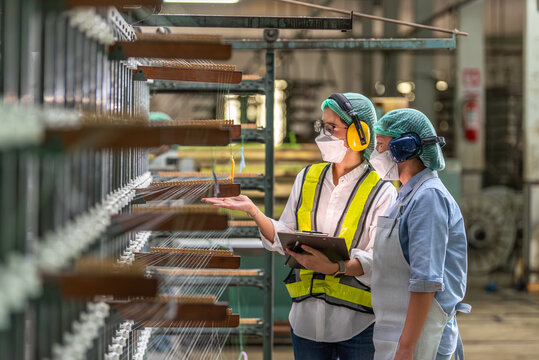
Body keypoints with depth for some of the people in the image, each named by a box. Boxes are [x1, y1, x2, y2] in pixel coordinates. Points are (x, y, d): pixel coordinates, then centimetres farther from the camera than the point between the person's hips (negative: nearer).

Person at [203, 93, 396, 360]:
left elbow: (379, 261, -13)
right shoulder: (307, 178, 10)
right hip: (307, 319, 4)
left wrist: (335, 267, -30)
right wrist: (252, 210, -5)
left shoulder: (381, 192, -5)